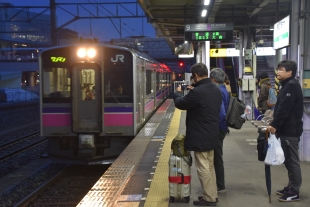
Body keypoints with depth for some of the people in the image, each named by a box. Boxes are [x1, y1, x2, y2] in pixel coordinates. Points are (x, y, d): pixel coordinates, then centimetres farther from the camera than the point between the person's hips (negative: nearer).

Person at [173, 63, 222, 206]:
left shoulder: (197, 92, -23)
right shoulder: (216, 89, 6)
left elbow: (180, 104, -10)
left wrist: (177, 93, 10)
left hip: (200, 136, -9)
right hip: (211, 135, 9)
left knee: (203, 168, 0)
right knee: (209, 166, 18)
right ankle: (212, 194, 27)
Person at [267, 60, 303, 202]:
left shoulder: (291, 85, -16)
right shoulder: (287, 85, 17)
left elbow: (285, 109, -24)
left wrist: (274, 125, -24)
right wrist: (276, 123, 16)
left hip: (290, 130, -11)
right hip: (287, 129, 11)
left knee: (292, 161, -5)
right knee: (289, 160, 15)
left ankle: (294, 192, 1)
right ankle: (291, 188, 24)